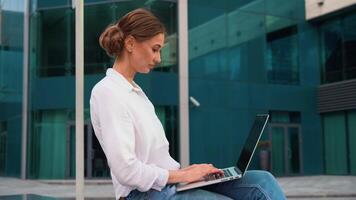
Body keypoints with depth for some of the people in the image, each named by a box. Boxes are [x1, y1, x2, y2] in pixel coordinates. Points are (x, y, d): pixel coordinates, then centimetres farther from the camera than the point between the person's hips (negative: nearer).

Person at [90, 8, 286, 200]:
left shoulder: (134, 90, 17)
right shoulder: (107, 92, -12)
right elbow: (126, 170, -21)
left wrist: (185, 171, 1)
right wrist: (181, 175, -13)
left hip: (169, 182, 9)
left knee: (263, 182, -7)